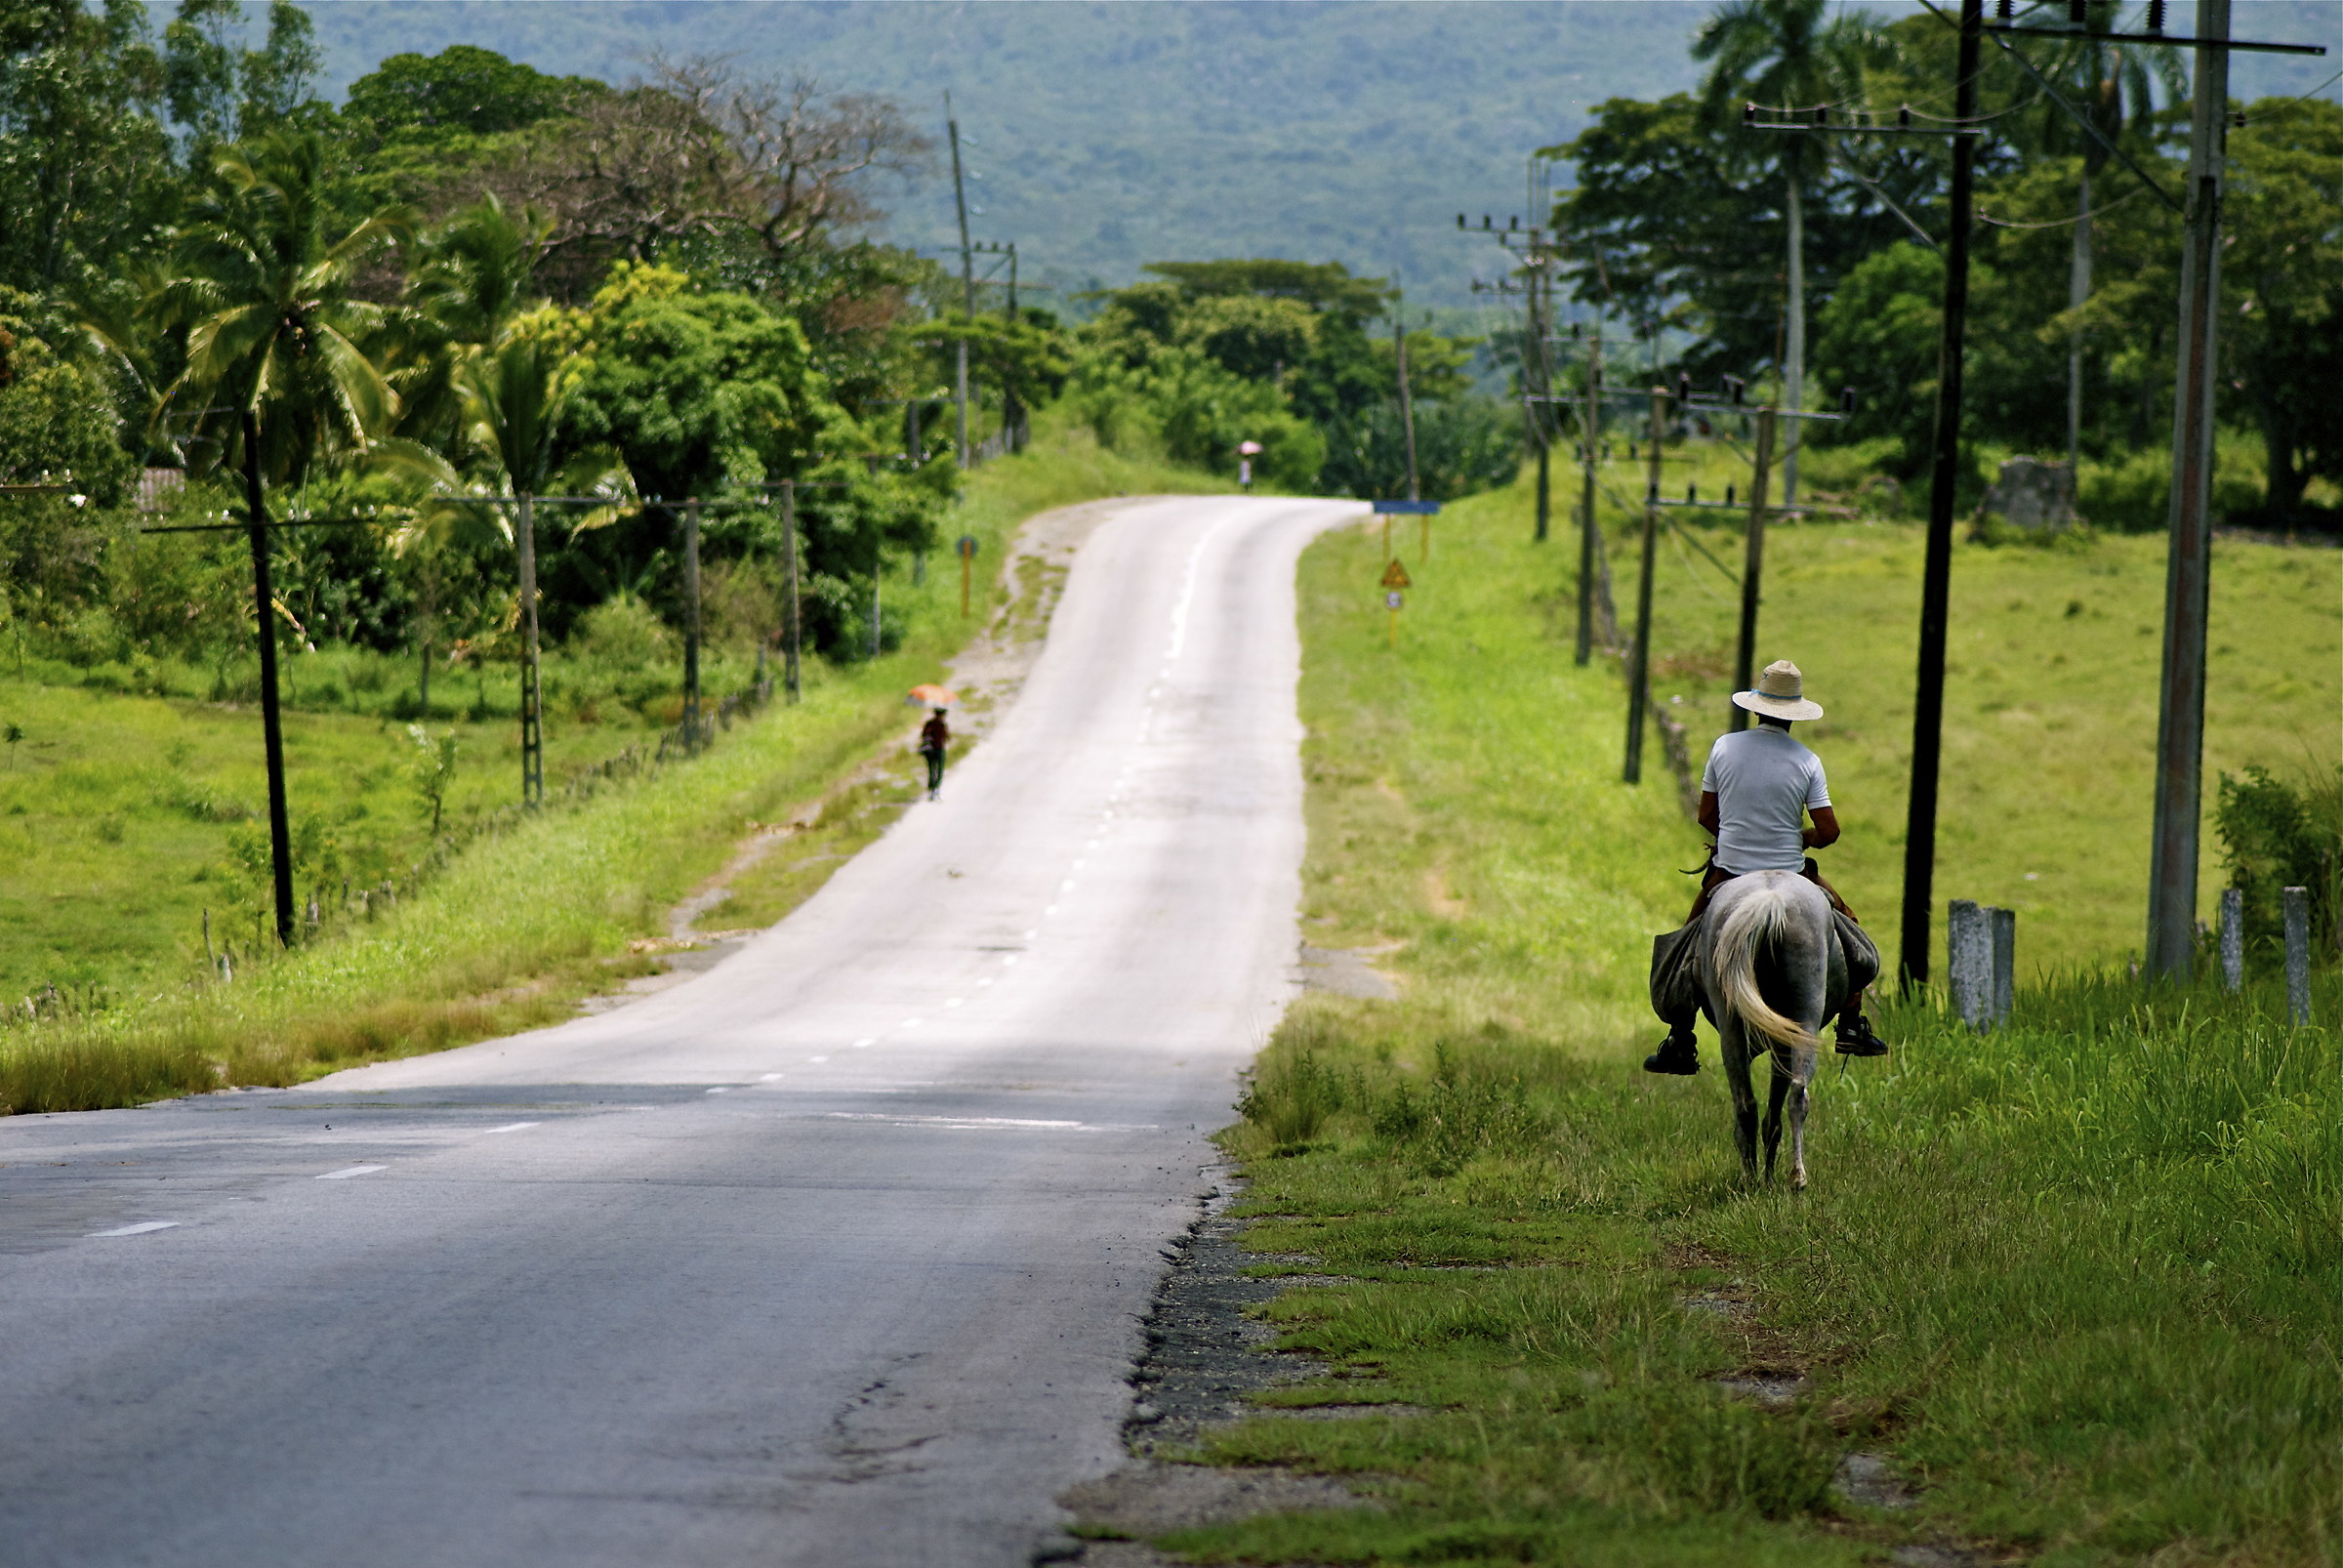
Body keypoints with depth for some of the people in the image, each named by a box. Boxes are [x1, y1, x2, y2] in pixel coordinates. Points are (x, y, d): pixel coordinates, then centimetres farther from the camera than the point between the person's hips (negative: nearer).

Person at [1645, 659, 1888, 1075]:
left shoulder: (1724, 747, -4)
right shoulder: (1807, 762, -8)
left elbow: (1706, 816, 4)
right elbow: (1829, 832, -9)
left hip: (1729, 871, 1)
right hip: (1791, 875, -1)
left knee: (1685, 951, 20)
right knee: (1848, 929, 22)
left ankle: (1679, 1044, 14)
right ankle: (1851, 1027, 18)